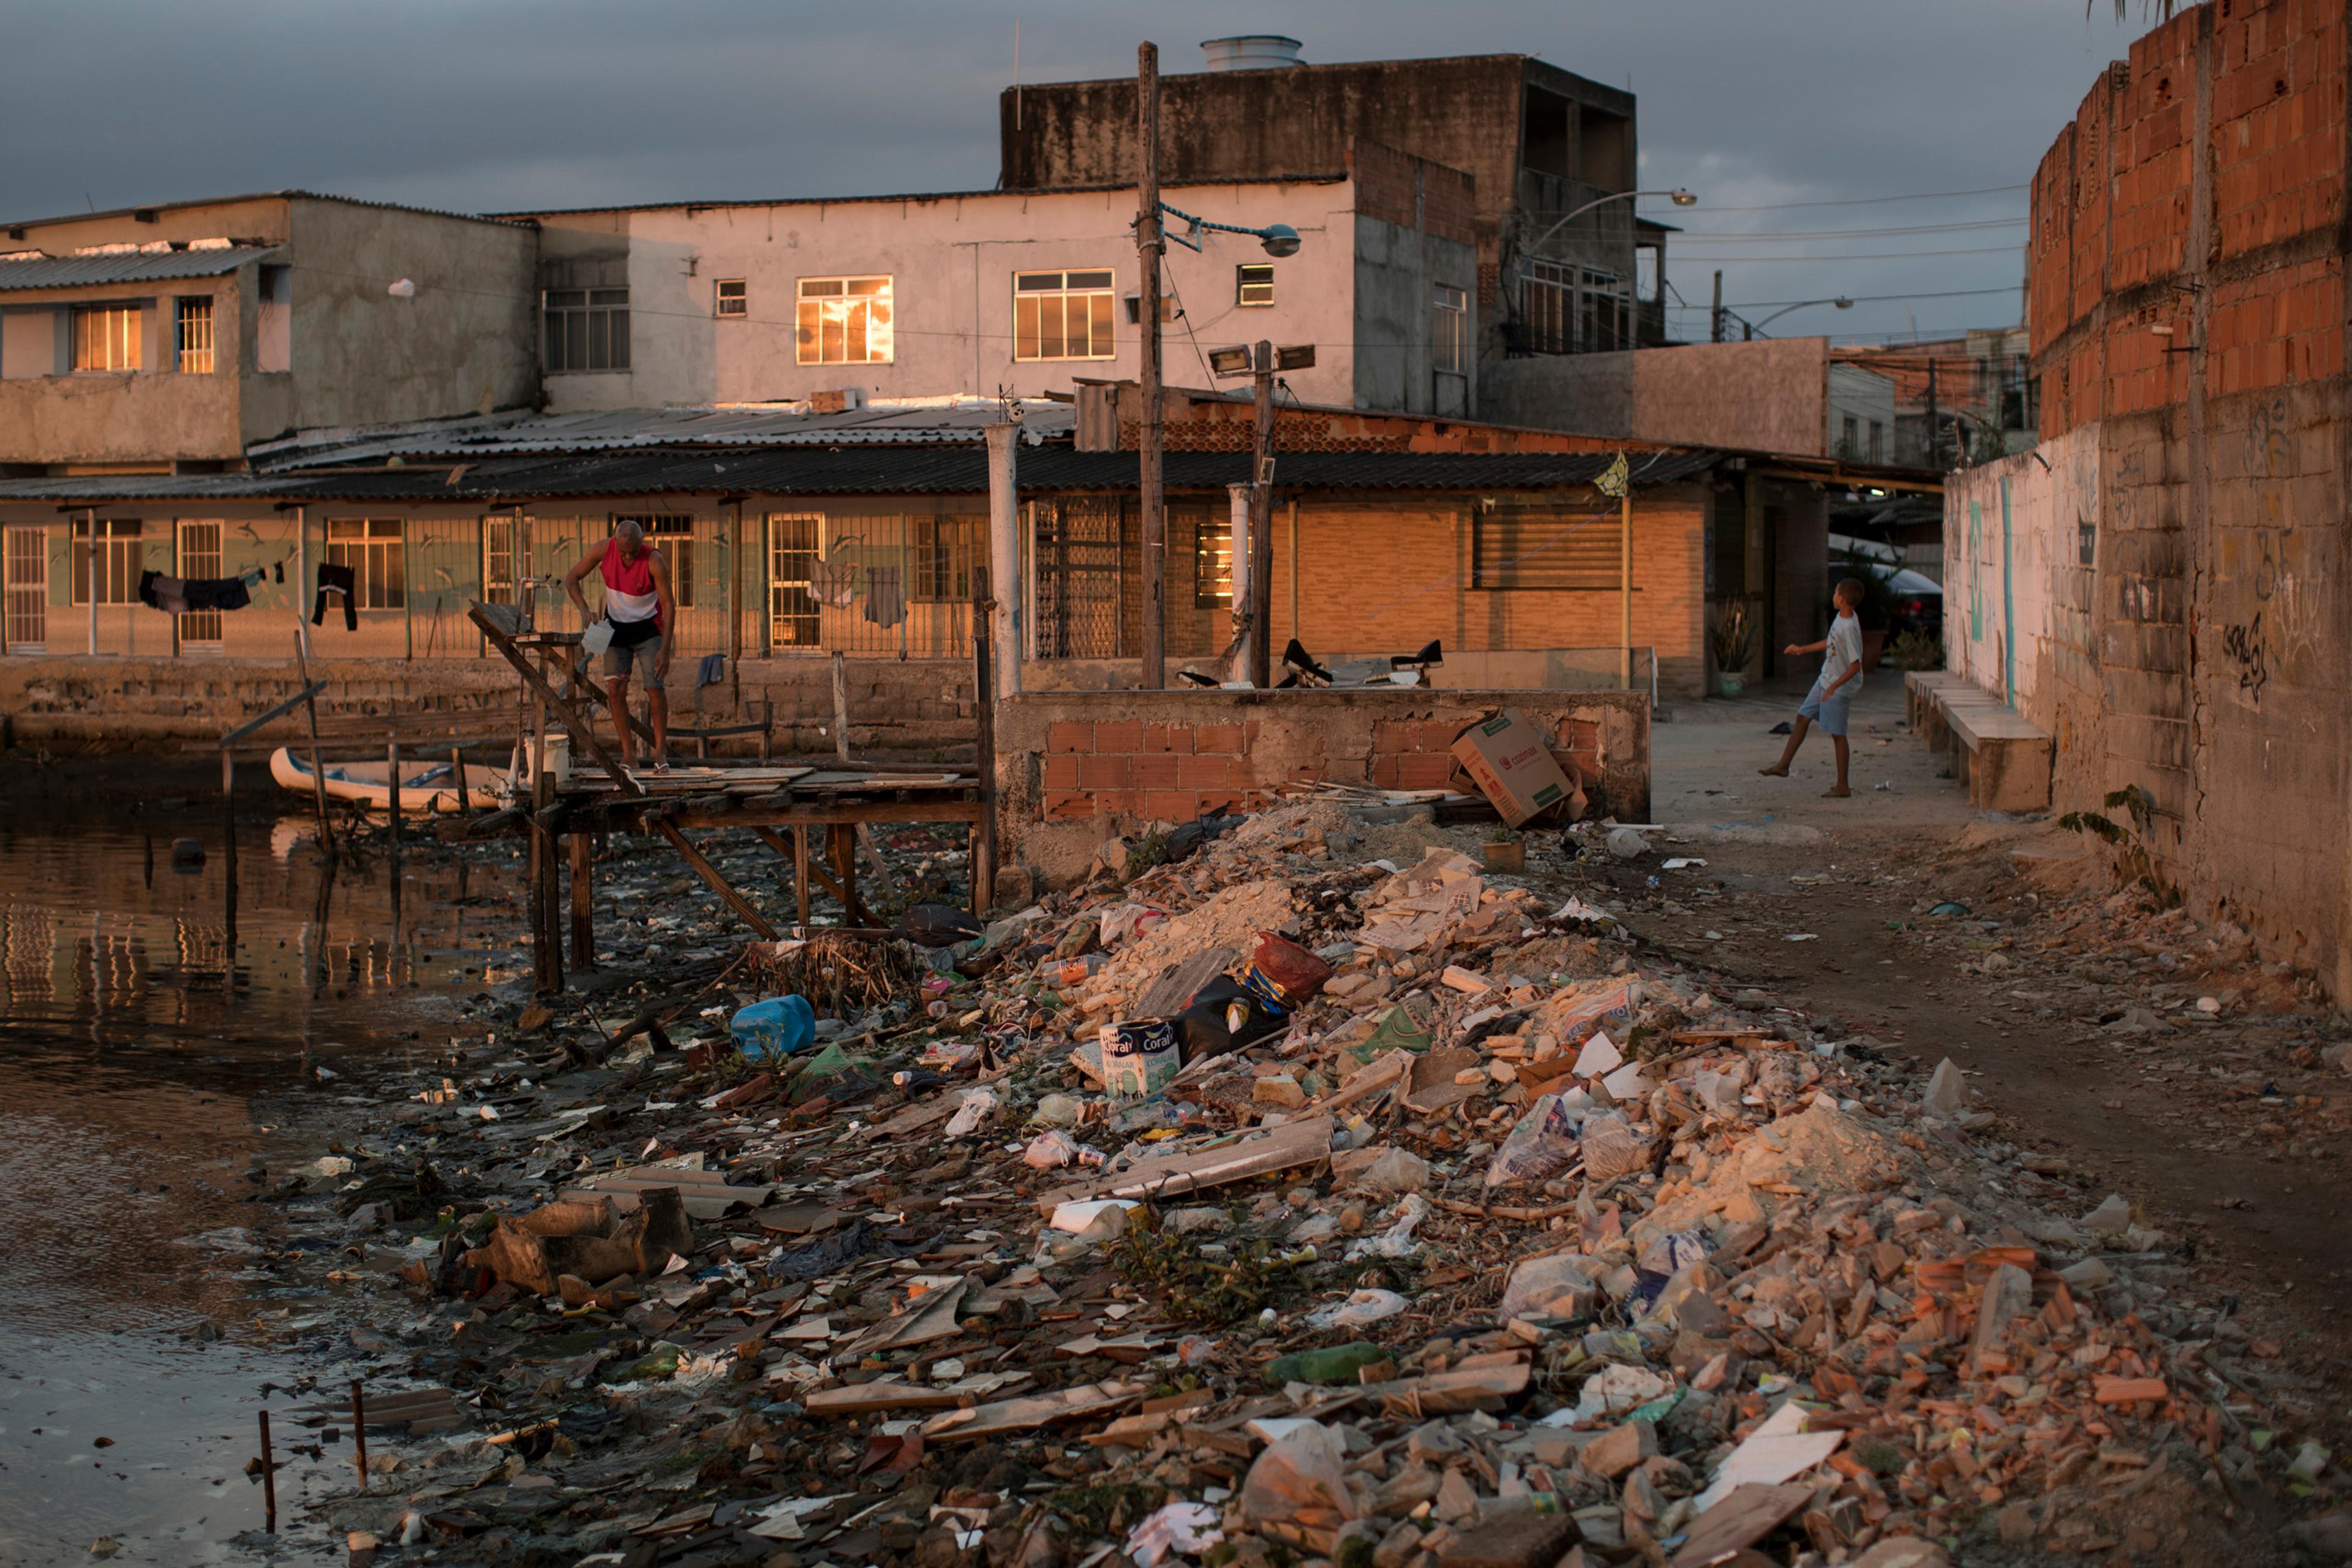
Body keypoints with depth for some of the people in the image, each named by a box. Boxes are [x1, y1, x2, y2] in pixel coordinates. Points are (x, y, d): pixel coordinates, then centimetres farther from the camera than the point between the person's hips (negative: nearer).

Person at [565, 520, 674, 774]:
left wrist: (665, 650, -27)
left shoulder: (654, 561, -25)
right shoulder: (604, 550, -16)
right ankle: (628, 753, -1)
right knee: (615, 689, -8)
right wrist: (584, 609, -25)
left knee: (655, 688, -13)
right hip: (616, 626, 3)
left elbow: (669, 605, -22)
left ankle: (660, 752, 1)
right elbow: (571, 578, -7)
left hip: (648, 627, -3)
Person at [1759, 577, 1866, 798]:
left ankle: (1842, 787, 6)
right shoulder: (1840, 618, 1)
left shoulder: (1849, 628, -27)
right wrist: (1801, 649, 29)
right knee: (1802, 718, 16)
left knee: (1837, 734, -2)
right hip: (1825, 680, 9)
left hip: (1840, 688, -9)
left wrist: (1834, 687, -28)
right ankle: (1783, 766, 27)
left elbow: (1855, 666, -29)